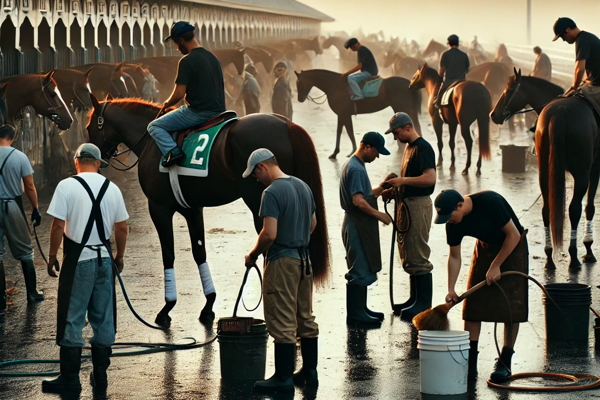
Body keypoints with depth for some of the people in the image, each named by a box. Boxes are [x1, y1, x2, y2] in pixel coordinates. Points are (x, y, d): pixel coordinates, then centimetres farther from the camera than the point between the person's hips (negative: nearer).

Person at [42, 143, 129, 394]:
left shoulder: (67, 186, -9)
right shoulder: (112, 189, 4)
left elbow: (58, 225, -13)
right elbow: (122, 227, 7)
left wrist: (52, 255, -2)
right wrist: (120, 256, 20)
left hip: (78, 260, -4)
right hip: (104, 259, 4)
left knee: (71, 320, 3)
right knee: (104, 320, 12)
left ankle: (70, 379, 6)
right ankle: (100, 377, 18)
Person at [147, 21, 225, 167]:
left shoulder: (187, 61, -13)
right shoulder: (213, 58, 13)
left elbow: (179, 94, -16)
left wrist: (167, 104, 4)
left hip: (198, 112, -8)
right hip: (218, 113, 8)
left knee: (154, 127, 2)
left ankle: (172, 151, -20)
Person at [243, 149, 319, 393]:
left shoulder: (272, 192, -17)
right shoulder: (303, 187, 10)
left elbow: (269, 234, -22)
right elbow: (313, 223, 20)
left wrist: (253, 255, -8)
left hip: (282, 262, -9)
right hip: (304, 259, 9)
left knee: (283, 324, -4)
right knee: (305, 319, 15)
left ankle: (284, 378, -1)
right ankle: (309, 372, 21)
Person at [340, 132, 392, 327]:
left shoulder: (356, 166, 16)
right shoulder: (355, 168, -18)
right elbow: (358, 201, -25)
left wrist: (380, 189, 7)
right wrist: (379, 215, -17)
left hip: (361, 225, 11)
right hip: (357, 225, -11)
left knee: (364, 270, 16)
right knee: (360, 271, -7)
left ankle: (360, 310, 24)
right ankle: (355, 315, -4)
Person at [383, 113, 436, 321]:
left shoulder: (423, 148, -14)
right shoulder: (409, 147, 17)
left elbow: (430, 178, -24)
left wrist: (402, 180, -21)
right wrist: (396, 186, 9)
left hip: (419, 205, -11)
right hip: (407, 204, 11)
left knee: (418, 256, -9)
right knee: (408, 255, 15)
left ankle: (424, 304, -6)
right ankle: (415, 299, 22)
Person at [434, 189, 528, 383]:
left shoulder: (490, 202, -32)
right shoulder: (453, 224, -15)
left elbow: (513, 234, -24)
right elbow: (454, 257, -4)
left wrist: (496, 266, -21)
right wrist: (451, 290, -14)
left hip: (512, 247, -5)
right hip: (485, 247, 5)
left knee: (511, 306, -10)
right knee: (472, 303, -3)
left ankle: (504, 363, -4)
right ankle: (470, 362, 0)